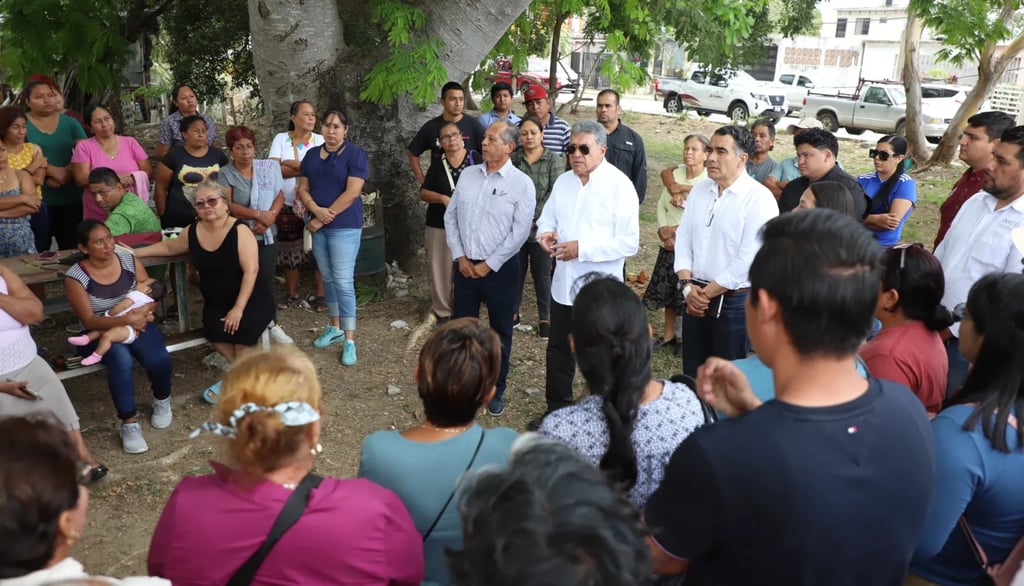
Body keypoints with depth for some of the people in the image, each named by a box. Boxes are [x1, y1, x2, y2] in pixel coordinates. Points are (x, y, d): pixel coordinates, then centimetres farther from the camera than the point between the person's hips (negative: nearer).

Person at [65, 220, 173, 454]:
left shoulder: (130, 260, -2)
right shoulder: (75, 277, -12)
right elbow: (88, 321, -17)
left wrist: (146, 311, -22)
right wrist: (125, 319, -33)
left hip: (136, 325, 3)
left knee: (159, 360, -27)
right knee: (121, 358, -37)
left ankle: (162, 400, 8)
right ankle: (129, 424, -24)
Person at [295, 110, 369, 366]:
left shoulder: (355, 154, -7)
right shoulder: (312, 155, 11)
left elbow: (352, 192, -15)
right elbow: (303, 188, 8)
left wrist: (324, 218, -14)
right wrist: (317, 211, -13)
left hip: (344, 227, -6)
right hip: (317, 225, 6)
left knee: (343, 282, -7)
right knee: (328, 278, 13)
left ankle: (349, 340, -2)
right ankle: (334, 327, 27)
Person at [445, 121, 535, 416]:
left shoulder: (522, 183, -9)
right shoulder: (468, 174, 5)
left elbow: (520, 232, -13)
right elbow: (450, 216, 7)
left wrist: (488, 265, -13)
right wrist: (460, 257, -3)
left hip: (500, 269, -4)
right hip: (465, 266, 4)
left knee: (500, 332, 9)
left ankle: (497, 389, 26)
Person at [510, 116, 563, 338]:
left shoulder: (554, 160, -1)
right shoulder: (513, 158, 6)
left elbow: (554, 193, -9)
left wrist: (535, 218, -13)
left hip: (540, 228, -2)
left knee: (542, 275, 5)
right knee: (516, 271, 12)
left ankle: (545, 318, 15)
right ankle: (514, 312, 26)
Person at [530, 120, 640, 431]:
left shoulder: (620, 186, -13)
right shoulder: (563, 181, 7)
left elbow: (629, 242, -19)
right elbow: (547, 217, 16)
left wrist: (582, 249, -24)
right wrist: (545, 232, -9)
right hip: (564, 283, 6)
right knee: (558, 352, 17)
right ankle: (556, 410, 35)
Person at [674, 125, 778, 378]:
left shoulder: (759, 198, -13)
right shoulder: (699, 190, 7)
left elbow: (748, 260, -18)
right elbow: (683, 239, 7)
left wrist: (706, 293, -13)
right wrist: (688, 287, -6)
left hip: (733, 303, -5)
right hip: (695, 300, 6)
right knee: (692, 375, 16)